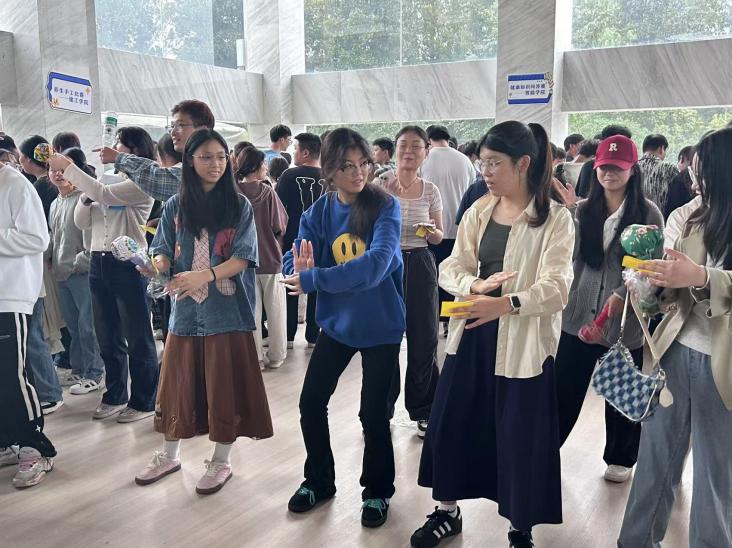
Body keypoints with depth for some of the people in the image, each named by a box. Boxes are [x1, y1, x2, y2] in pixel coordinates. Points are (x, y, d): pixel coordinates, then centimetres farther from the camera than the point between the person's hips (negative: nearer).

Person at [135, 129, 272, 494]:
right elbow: (163, 252, 6)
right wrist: (157, 265, -18)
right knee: (178, 382, 12)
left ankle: (220, 461, 20)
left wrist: (205, 276, -23)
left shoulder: (239, 206, -1)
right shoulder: (175, 206, 6)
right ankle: (169, 454, 31)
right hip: (185, 308, 3)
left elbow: (243, 257, -9)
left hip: (227, 310, -2)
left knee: (224, 386, 4)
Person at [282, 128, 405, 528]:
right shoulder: (317, 212, -4)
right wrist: (300, 269, -32)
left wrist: (312, 279, -33)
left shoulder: (385, 206, -16)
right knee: (311, 403, 8)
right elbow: (294, 267, -7)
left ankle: (377, 491, 28)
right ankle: (318, 480, 32)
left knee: (373, 412, 4)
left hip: (381, 324, -4)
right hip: (336, 321, 4)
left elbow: (377, 263, -30)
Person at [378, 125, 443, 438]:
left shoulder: (430, 191, 5)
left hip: (420, 266, 2)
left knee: (423, 339, 5)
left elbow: (438, 238, 12)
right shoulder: (380, 186, -2)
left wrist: (432, 231, -11)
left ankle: (423, 410, 22)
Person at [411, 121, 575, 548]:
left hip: (523, 344, -5)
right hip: (471, 335, 5)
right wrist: (474, 285, -19)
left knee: (521, 438, 5)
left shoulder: (556, 218, -9)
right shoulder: (478, 211, 7)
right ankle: (448, 512, 33)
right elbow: (450, 268, 4)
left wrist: (506, 304, -35)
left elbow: (556, 288, -18)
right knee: (451, 424, 11)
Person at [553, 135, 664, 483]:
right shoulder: (583, 210, 7)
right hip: (579, 314, 2)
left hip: (626, 320, -2)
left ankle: (620, 458, 32)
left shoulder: (648, 213, -3)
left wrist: (623, 295, -16)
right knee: (564, 389, 7)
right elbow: (570, 258, 7)